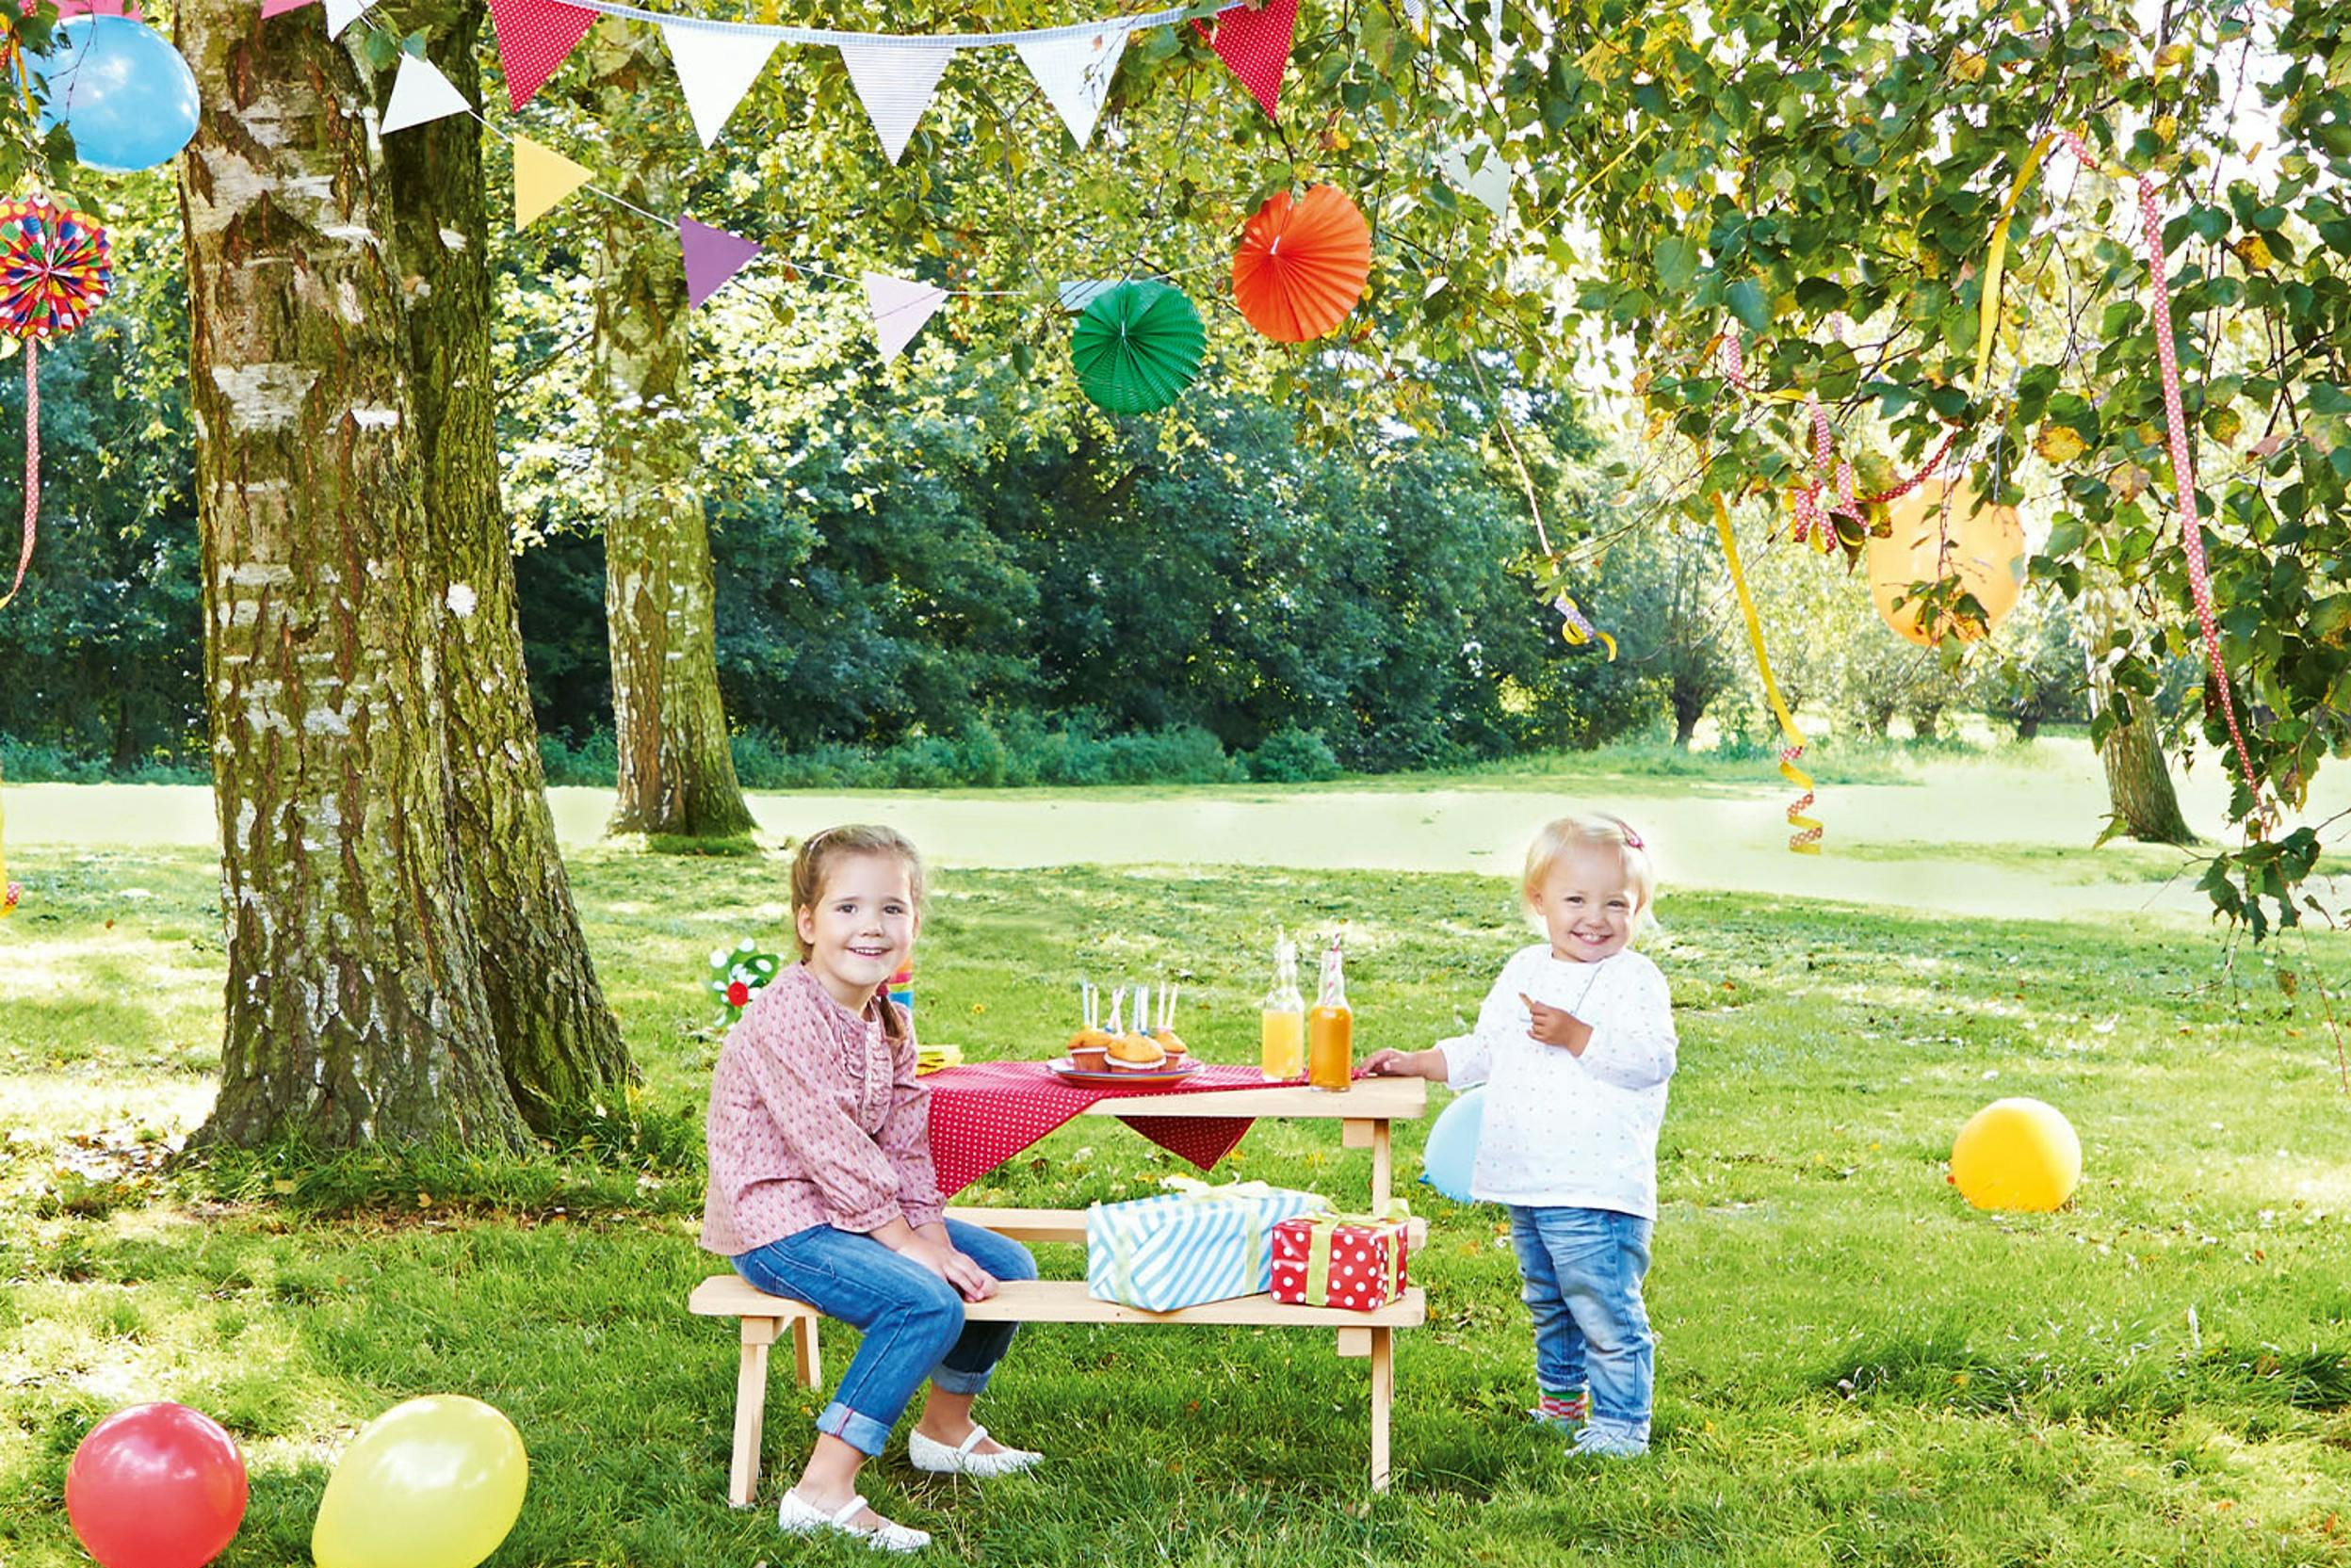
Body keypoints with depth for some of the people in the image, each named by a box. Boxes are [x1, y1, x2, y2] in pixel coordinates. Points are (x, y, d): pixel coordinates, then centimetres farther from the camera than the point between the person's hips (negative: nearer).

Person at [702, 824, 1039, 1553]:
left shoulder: (893, 1024, 8)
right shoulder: (786, 1018, -22)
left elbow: (908, 1144, 7)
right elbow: (828, 1146, -23)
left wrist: (935, 1236, -6)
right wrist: (903, 1241, -20)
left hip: (858, 1210, 9)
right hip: (776, 1224, -9)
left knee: (1006, 1266, 9)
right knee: (927, 1303, -28)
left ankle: (947, 1425, 30)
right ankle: (823, 1492, -25)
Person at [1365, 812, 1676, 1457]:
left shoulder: (1634, 980, -9)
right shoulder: (1523, 972, 12)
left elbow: (1652, 1058, -22)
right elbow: (1482, 1052, 20)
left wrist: (1576, 1036, -26)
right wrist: (1413, 1063, 12)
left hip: (1597, 1189, -7)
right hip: (1527, 1186, 7)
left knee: (1604, 1309, -7)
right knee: (1547, 1302, 22)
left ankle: (1619, 1424, 4)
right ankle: (1560, 1398, 39)